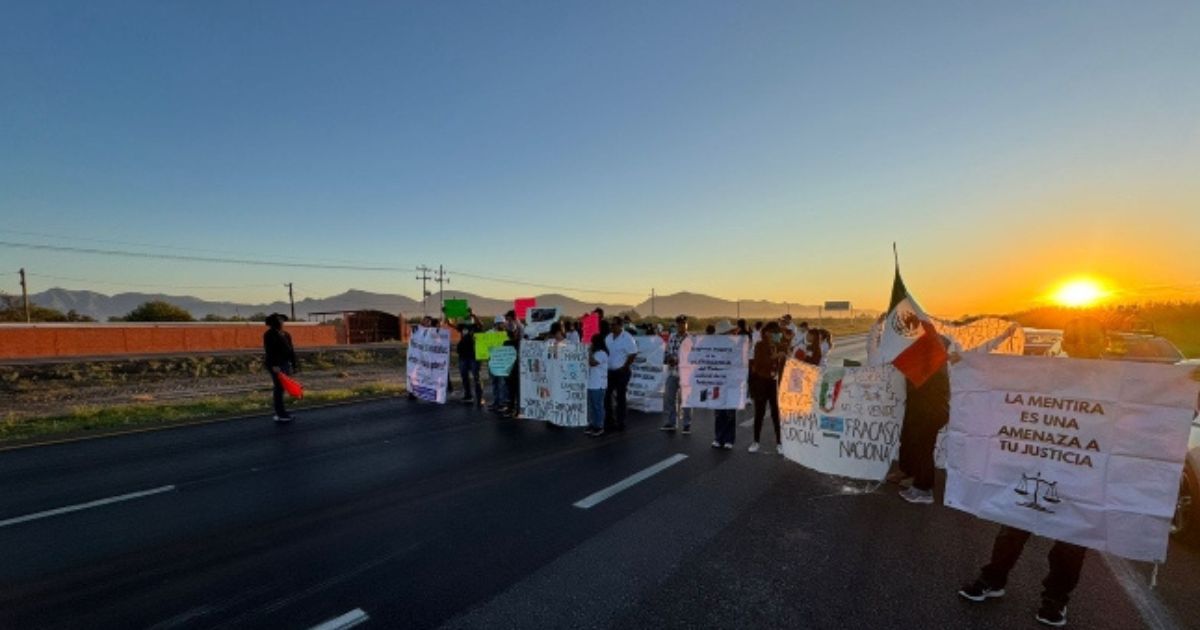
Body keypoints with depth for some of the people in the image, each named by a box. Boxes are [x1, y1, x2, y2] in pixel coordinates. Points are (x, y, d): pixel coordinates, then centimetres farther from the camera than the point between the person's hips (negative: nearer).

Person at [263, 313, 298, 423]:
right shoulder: (269, 335, -7)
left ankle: (281, 413, 17)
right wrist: (273, 365, -22)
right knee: (279, 388, -5)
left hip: (286, 364, 7)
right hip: (276, 365, -7)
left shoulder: (286, 334, 16)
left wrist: (294, 364, 14)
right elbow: (269, 351, -15)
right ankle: (281, 415, -1)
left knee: (281, 388, 10)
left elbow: (291, 350, 18)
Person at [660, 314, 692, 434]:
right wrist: (667, 359, -4)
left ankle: (687, 424, 15)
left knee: (685, 399, 3)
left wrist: (678, 361, -20)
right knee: (669, 398, 10)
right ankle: (671, 422, 24)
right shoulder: (671, 337, 10)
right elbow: (667, 351, 16)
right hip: (672, 372, 6)